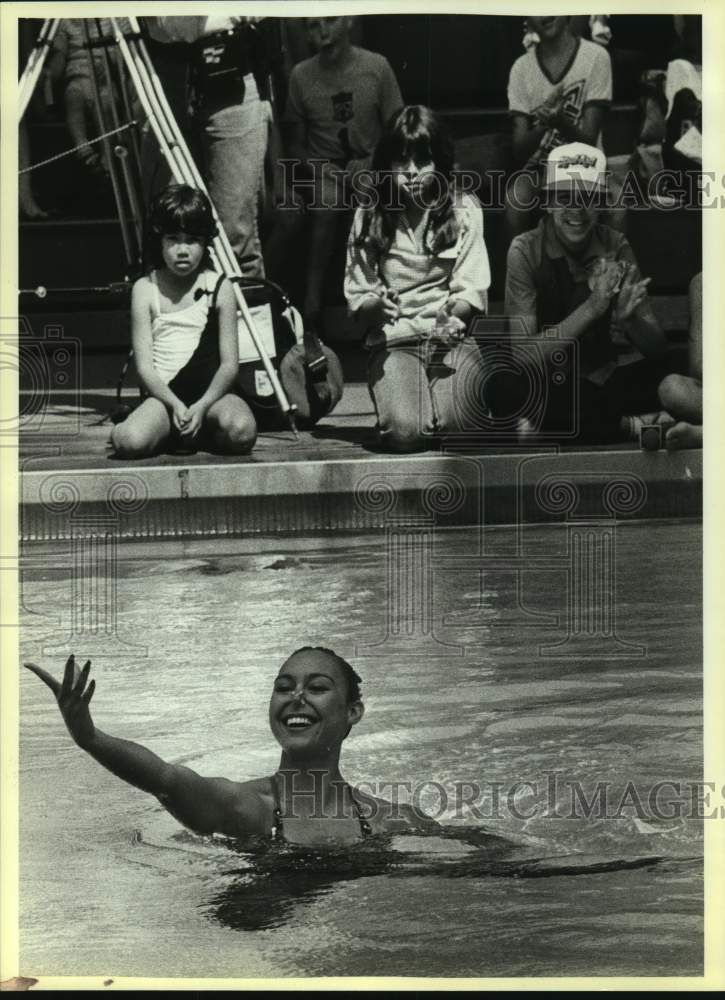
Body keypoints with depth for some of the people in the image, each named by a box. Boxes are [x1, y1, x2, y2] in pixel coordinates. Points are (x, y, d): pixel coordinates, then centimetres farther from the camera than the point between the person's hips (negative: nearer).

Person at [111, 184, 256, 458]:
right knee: (130, 442, -31)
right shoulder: (145, 289, 4)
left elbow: (229, 363, 0)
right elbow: (144, 365, -1)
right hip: (164, 394, 0)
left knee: (241, 432, -33)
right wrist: (175, 405, -18)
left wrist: (201, 406, -16)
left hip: (211, 393, 0)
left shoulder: (219, 288, 4)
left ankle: (201, 431, 1)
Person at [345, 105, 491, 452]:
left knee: (456, 424, -28)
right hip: (393, 340, 0)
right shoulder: (368, 218, 5)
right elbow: (356, 297, 3)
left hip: (453, 336, 0)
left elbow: (474, 289, 0)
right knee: (405, 431, -28)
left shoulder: (464, 211, 5)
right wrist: (376, 306, -20)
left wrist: (454, 310, -22)